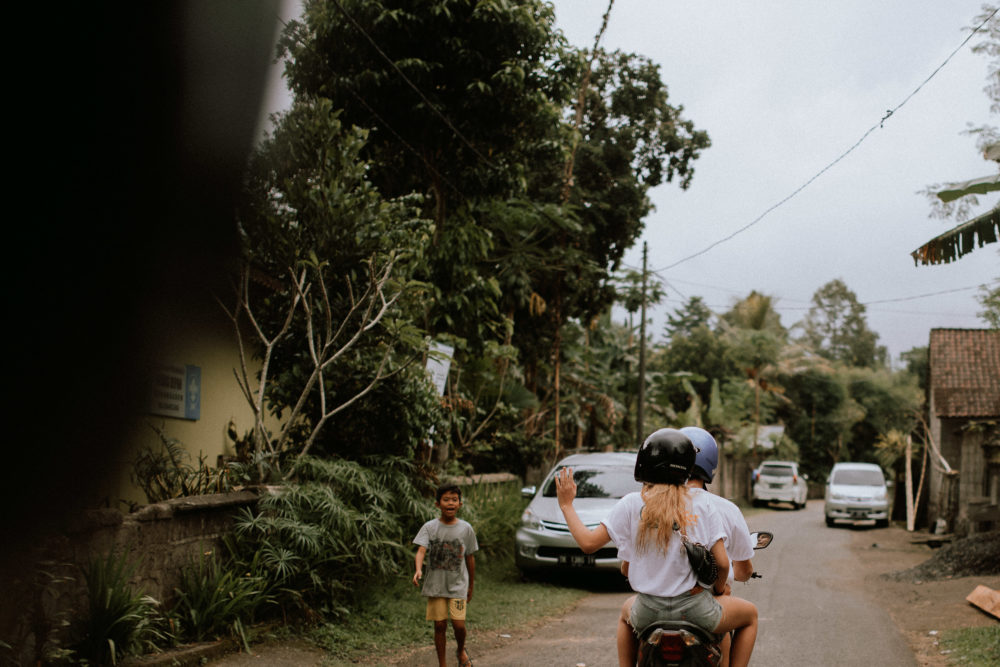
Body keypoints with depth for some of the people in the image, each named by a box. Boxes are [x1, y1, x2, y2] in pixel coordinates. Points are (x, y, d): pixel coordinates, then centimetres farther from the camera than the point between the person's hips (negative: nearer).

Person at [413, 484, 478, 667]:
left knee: (459, 624, -7)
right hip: (435, 585, 0)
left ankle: (461, 650, 24)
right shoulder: (429, 527, -4)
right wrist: (418, 570, -37)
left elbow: (470, 558, 8)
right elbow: (421, 550, -17)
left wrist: (471, 585, 13)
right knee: (440, 625, 4)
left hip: (458, 585, 0)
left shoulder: (466, 528, 0)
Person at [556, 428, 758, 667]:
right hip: (695, 609, -2)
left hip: (648, 612, 2)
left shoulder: (631, 504, -8)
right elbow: (722, 563, -8)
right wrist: (719, 591, 14)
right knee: (750, 614, 27)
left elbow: (588, 543, -8)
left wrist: (566, 504, 6)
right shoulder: (702, 505, -7)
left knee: (627, 612, 39)